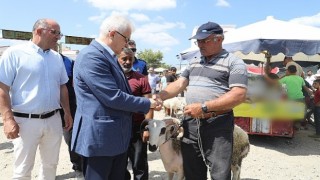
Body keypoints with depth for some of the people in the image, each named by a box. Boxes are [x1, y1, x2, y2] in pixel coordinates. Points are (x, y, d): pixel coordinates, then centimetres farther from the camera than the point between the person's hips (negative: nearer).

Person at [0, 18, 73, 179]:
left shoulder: (57, 57, 9)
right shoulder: (15, 53, -8)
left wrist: (67, 112, 12)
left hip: (53, 120, 5)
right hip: (25, 121, -5)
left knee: (51, 164, 17)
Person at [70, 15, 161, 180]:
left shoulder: (108, 56, 13)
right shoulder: (91, 56, -20)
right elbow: (113, 97, -24)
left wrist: (147, 102, 11)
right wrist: (147, 104, -12)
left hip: (117, 135, 10)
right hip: (99, 136, -10)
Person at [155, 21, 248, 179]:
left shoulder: (234, 63, -6)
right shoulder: (194, 63, 16)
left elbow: (239, 95, -16)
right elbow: (179, 84, 12)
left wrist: (204, 107, -22)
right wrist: (160, 96, -8)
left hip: (218, 125, -6)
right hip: (190, 123, 6)